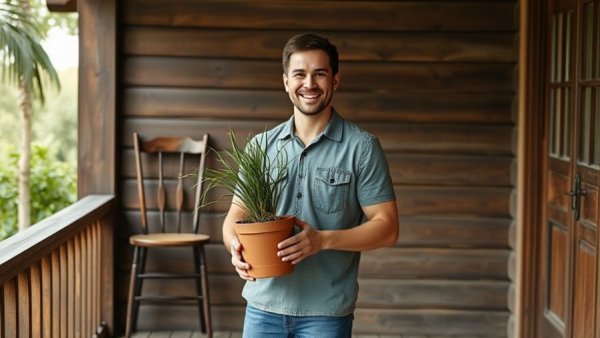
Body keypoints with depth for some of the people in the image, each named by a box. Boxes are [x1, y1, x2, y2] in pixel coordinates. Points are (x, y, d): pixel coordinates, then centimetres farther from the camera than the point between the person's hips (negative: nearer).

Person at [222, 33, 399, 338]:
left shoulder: (362, 147, -4)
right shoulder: (260, 146, 7)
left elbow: (386, 227, -6)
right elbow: (236, 216, 10)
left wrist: (323, 239, -20)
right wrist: (237, 247, -13)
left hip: (326, 313, -3)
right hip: (262, 307, 3)